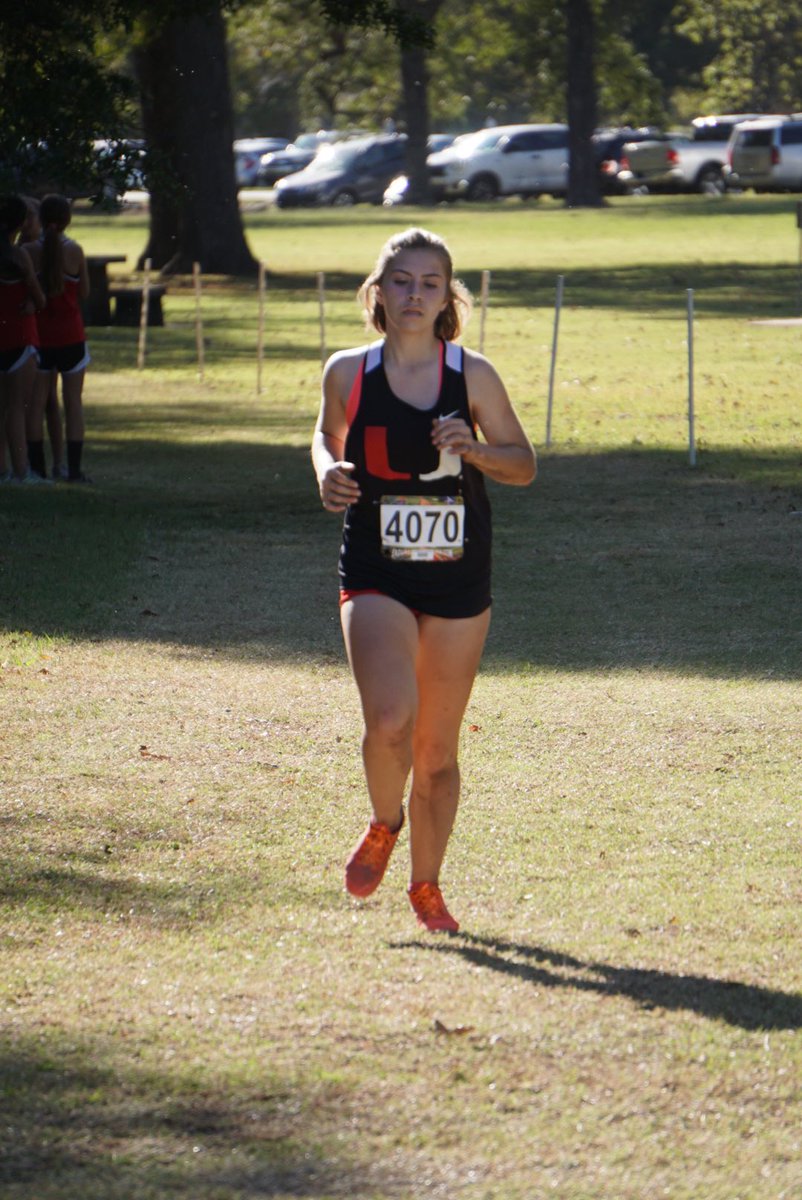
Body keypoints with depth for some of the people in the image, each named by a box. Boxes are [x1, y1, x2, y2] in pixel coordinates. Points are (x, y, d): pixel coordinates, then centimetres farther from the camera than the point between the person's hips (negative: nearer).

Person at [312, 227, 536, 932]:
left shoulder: (473, 377, -2)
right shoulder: (349, 374, -1)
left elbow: (524, 464, 6)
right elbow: (328, 437, 18)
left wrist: (477, 450, -14)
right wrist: (328, 472, -4)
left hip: (458, 582, 1)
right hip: (375, 577, -1)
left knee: (437, 749, 7)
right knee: (390, 721, -22)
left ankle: (426, 884, 27)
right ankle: (384, 826, 9)